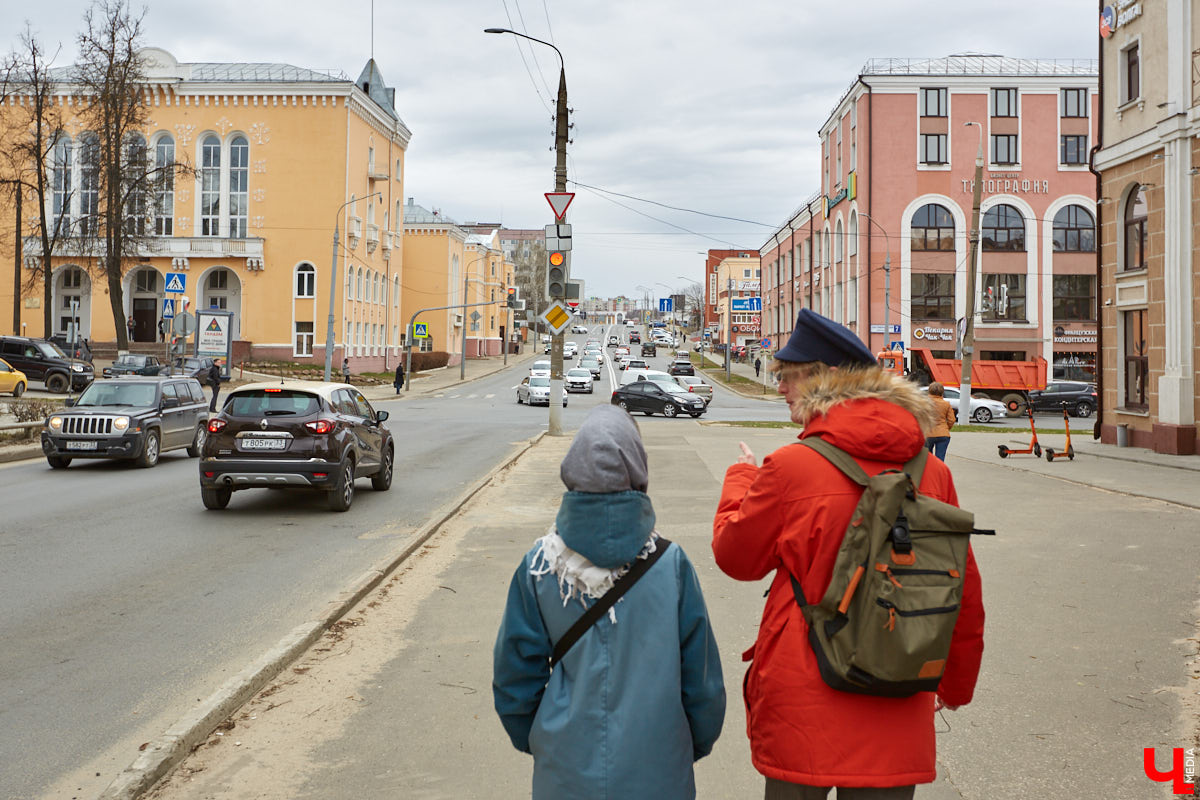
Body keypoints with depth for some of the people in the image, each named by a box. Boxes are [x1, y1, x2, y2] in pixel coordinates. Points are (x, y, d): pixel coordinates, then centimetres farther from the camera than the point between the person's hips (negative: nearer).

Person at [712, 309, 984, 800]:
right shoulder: (932, 472, -1)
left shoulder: (790, 467, -14)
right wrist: (956, 684, 24)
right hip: (897, 716, 4)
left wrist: (741, 478, 20)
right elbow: (962, 591, 8)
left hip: (803, 709, -3)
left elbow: (734, 556, 2)